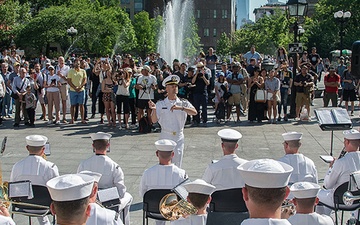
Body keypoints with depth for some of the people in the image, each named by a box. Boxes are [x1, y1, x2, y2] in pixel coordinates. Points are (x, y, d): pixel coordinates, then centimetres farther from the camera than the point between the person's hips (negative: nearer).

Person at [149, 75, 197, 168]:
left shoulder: (183, 103, 1)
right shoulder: (160, 104, 0)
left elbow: (194, 112, -15)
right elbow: (154, 120, -4)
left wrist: (181, 108, -28)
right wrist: (154, 109, -22)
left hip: (178, 138, 1)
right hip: (165, 137, -1)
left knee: (177, 166, 8)